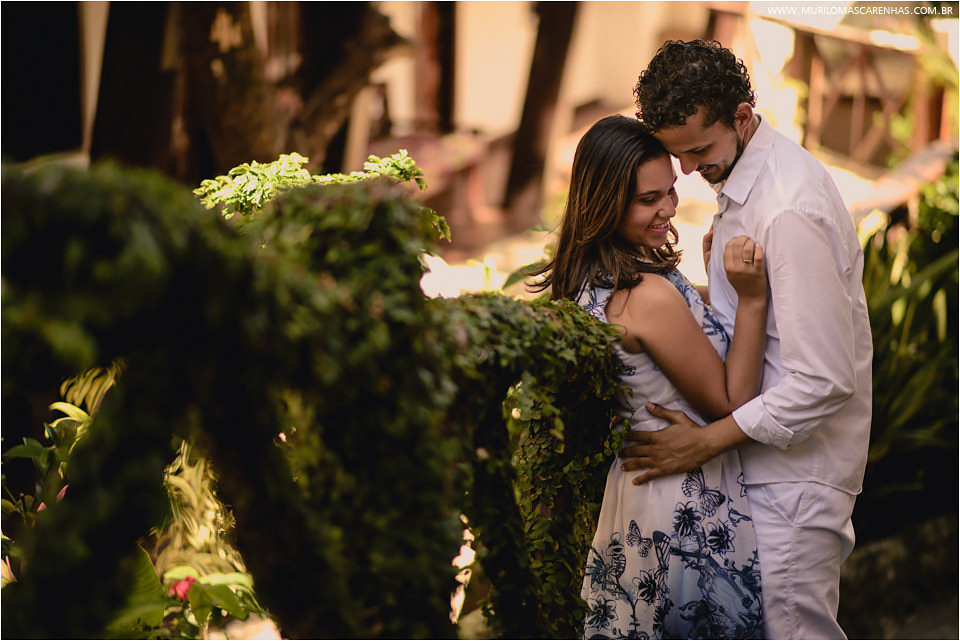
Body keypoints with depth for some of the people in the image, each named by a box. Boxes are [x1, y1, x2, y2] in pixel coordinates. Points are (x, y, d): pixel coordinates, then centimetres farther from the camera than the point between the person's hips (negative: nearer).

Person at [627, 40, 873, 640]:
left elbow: (824, 380, -26)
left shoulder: (791, 211, -25)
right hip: (765, 458, 10)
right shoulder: (743, 175, 7)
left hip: (794, 472, -10)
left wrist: (708, 439, -22)